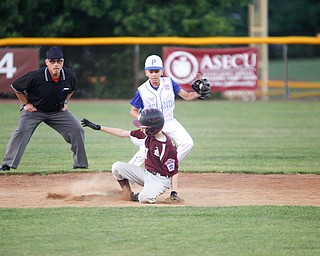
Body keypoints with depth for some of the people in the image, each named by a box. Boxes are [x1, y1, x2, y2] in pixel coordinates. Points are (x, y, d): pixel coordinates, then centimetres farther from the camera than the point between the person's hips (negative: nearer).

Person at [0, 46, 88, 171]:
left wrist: (65, 102, 2)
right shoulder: (35, 76, -27)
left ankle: (80, 164, 8)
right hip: (34, 110, -4)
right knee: (21, 131, -25)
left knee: (77, 130, -7)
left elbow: (71, 89, 13)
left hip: (58, 111, 4)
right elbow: (16, 87, -10)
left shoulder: (69, 76, -14)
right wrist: (26, 104, -10)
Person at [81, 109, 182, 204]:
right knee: (117, 167, -4)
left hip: (161, 179, -8)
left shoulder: (168, 146, -25)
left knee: (144, 198, -34)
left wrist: (174, 192, -24)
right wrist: (99, 127, 4)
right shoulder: (146, 135, -5)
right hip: (146, 173, 8)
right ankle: (130, 196, 4)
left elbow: (174, 172, -18)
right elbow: (123, 133, 3)